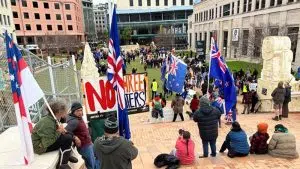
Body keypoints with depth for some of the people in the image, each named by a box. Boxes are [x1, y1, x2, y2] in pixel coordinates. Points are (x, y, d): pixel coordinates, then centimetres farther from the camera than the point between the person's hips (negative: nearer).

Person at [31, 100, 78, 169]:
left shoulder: (53, 119, 0)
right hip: (40, 146, -10)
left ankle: (67, 156, 18)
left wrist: (61, 130, -5)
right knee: (67, 138, -23)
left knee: (68, 134, 5)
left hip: (45, 141, 10)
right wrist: (58, 132, -23)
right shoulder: (48, 123, -29)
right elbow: (47, 143, -32)